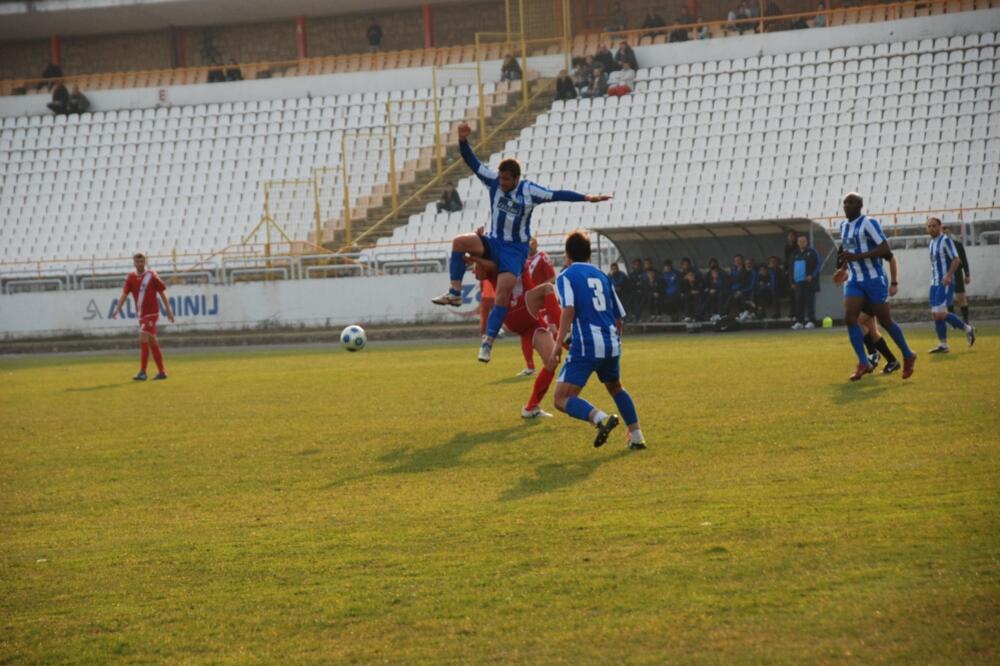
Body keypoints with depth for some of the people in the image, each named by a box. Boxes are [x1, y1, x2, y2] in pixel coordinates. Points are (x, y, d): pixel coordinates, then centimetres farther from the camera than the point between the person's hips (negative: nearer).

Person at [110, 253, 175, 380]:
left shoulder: (152, 276, -5)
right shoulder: (131, 278, 6)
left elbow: (162, 293, 0)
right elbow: (124, 294, 0)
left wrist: (168, 310, 0)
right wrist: (117, 309, -14)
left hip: (151, 313, -6)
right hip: (141, 314, 6)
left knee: (143, 339, -17)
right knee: (153, 342, 11)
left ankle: (142, 372, -16)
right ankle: (161, 372, 18)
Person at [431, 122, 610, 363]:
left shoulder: (529, 191, -12)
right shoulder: (493, 181, -5)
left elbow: (557, 195, -13)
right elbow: (472, 162, -10)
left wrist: (586, 197, -22)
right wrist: (463, 140, -26)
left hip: (515, 249, -3)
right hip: (493, 242, 3)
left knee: (503, 294, -17)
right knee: (460, 241, -27)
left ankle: (488, 343, -14)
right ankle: (454, 293, -23)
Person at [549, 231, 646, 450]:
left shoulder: (566, 276, 3)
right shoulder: (602, 276, 19)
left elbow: (569, 310, -14)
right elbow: (618, 317, 18)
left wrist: (558, 344, -18)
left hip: (586, 345, -6)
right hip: (611, 344, 6)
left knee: (562, 399, -5)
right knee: (615, 387, 31)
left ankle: (600, 418, -28)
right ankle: (636, 435, 24)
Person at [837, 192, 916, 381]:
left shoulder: (868, 223, -13)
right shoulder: (843, 226, 11)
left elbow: (885, 248, -21)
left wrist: (857, 257, -27)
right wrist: (844, 263, 10)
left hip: (874, 279, -6)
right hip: (854, 280, 7)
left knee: (885, 321, 2)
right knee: (849, 318, -12)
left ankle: (908, 356, 22)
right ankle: (863, 363, -10)